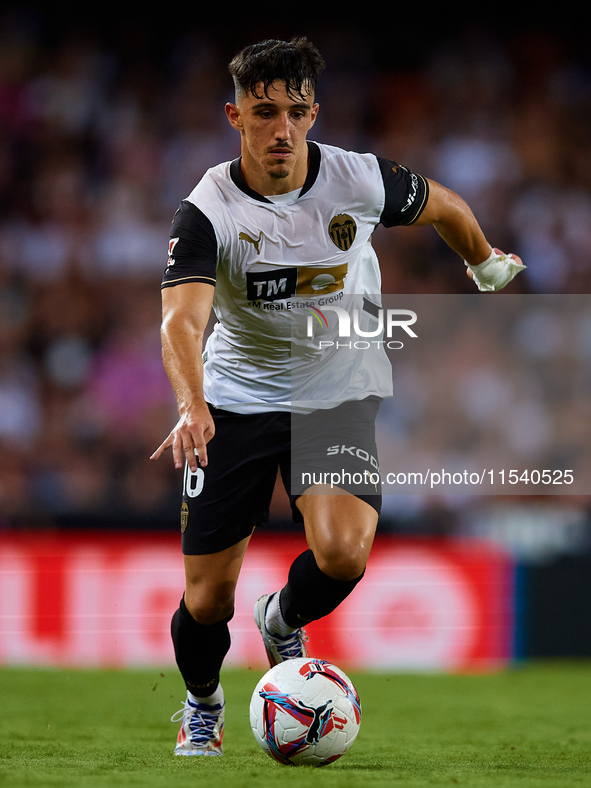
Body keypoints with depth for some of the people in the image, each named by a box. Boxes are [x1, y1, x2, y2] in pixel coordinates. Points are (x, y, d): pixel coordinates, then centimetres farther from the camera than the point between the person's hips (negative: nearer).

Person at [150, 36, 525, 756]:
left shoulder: (360, 180, -12)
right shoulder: (207, 210, -18)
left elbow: (442, 206, 10)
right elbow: (181, 322, -32)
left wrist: (487, 264, 28)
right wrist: (193, 408, -51)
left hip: (339, 394, 1)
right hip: (235, 399, 0)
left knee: (342, 553, -26)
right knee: (207, 596, 0)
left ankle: (283, 622, 10)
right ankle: (201, 705, 34)